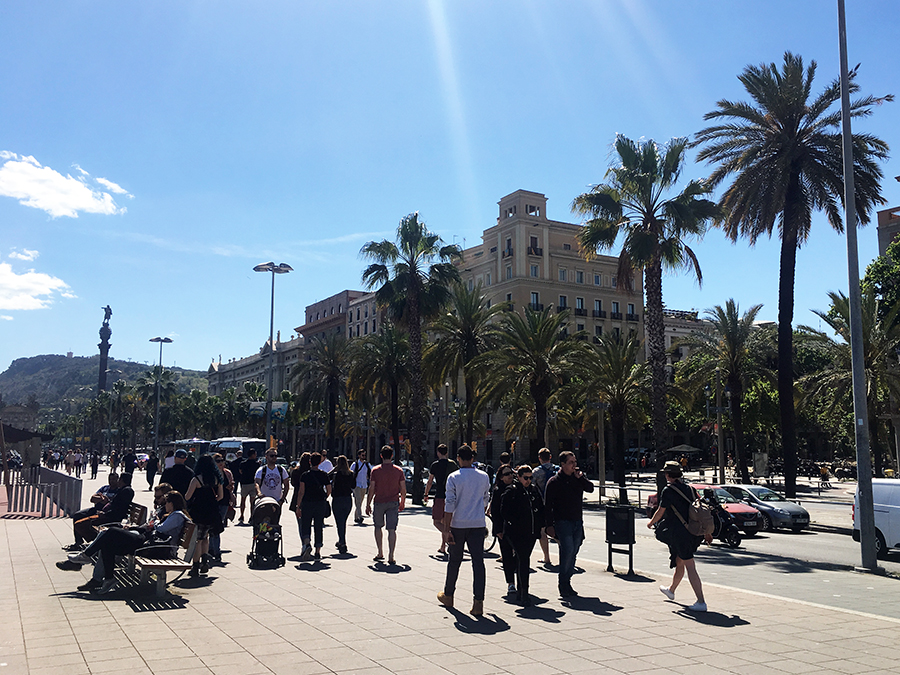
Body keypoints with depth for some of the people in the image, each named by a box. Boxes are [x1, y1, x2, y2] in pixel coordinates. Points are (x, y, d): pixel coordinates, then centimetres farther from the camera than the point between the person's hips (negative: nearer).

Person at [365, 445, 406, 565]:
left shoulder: (375, 470, -4)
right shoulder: (399, 471, -1)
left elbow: (371, 489, -5)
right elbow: (403, 489, 2)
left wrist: (368, 504, 3)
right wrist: (402, 503, 16)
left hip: (379, 502, 0)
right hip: (394, 503, 0)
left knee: (378, 527, 18)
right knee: (392, 530, 0)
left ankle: (380, 553, 22)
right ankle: (391, 557, -5)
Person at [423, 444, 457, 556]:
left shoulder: (435, 465, -4)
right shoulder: (453, 464, 8)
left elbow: (430, 482, -1)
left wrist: (426, 495, 10)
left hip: (440, 496, -5)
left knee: (436, 521, 1)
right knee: (444, 522, 14)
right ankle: (443, 547, 17)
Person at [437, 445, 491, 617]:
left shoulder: (454, 477, -7)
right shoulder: (484, 477, 3)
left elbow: (449, 505, -10)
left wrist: (448, 530, -7)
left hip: (458, 525, -1)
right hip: (478, 524, 2)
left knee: (455, 560, 14)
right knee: (478, 562, 0)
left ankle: (448, 595, 30)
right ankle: (478, 603, -5)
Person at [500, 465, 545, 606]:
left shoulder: (534, 490, 12)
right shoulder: (511, 492, -4)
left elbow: (541, 509, 18)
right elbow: (504, 512, -7)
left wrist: (539, 524, 7)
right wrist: (515, 524, -12)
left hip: (531, 533, 5)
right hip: (516, 533, -5)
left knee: (523, 560, 13)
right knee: (523, 560, -14)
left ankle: (520, 591, 24)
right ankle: (524, 594, -13)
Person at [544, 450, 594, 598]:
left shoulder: (578, 478, 11)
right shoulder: (554, 482, -4)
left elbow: (590, 488, -2)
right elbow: (548, 505, -3)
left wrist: (580, 477, -14)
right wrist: (549, 525, -8)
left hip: (577, 522, 5)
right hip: (562, 523, -5)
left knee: (572, 553, 8)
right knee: (568, 551, -14)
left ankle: (566, 582, 19)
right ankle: (563, 585, -2)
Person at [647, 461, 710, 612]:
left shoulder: (668, 491, -9)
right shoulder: (689, 489, 11)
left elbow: (660, 512, -5)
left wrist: (651, 523, 14)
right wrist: (707, 532, 18)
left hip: (679, 533, -8)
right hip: (694, 532, 8)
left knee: (690, 568, -8)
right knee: (679, 562, 24)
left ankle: (701, 602, -11)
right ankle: (671, 590, 42)